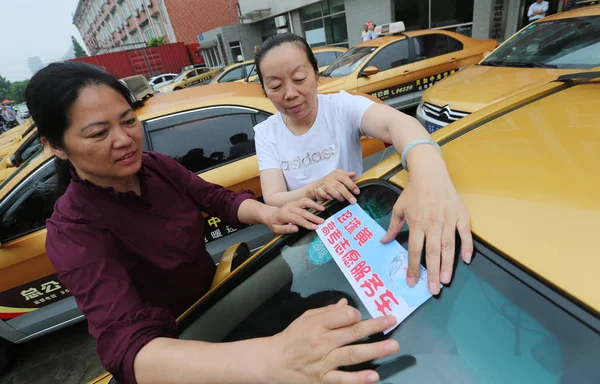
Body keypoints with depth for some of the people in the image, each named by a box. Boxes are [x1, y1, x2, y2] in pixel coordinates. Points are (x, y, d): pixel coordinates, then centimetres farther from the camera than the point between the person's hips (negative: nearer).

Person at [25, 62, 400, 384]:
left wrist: (267, 214, -28)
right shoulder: (74, 232, -25)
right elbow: (129, 348, -37)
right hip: (170, 345, -4)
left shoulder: (156, 165, -8)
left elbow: (220, 199, -4)